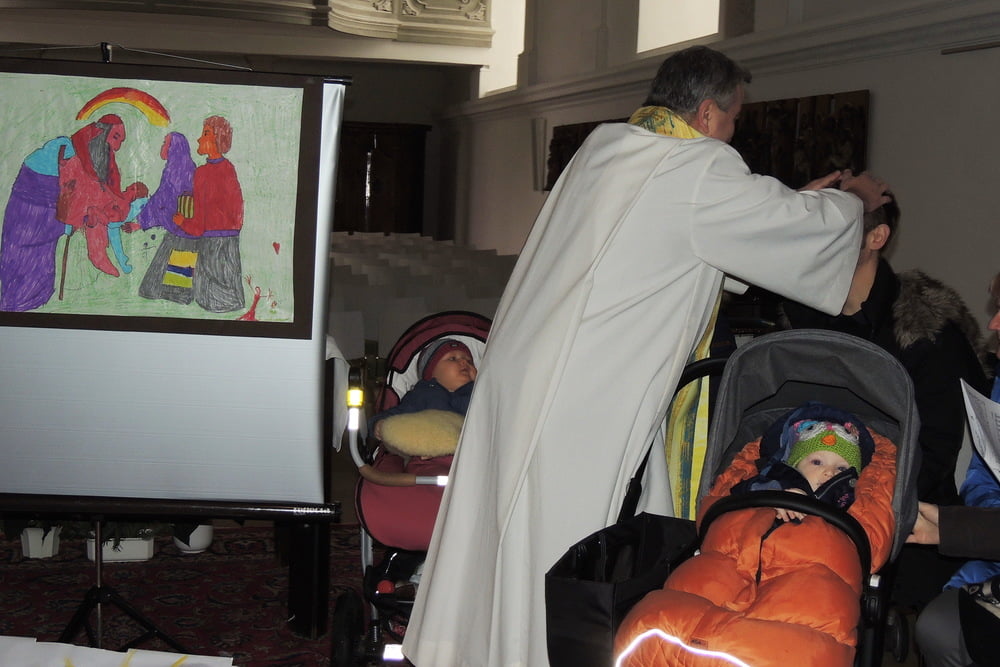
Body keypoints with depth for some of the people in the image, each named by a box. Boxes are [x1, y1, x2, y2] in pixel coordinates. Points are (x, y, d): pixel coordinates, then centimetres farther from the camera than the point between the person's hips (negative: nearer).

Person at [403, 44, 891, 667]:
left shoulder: (604, 145, 11)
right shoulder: (701, 170, -12)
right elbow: (809, 227, -1)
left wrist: (799, 198, 29)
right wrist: (854, 198, 20)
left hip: (520, 370, 8)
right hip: (586, 401, -8)